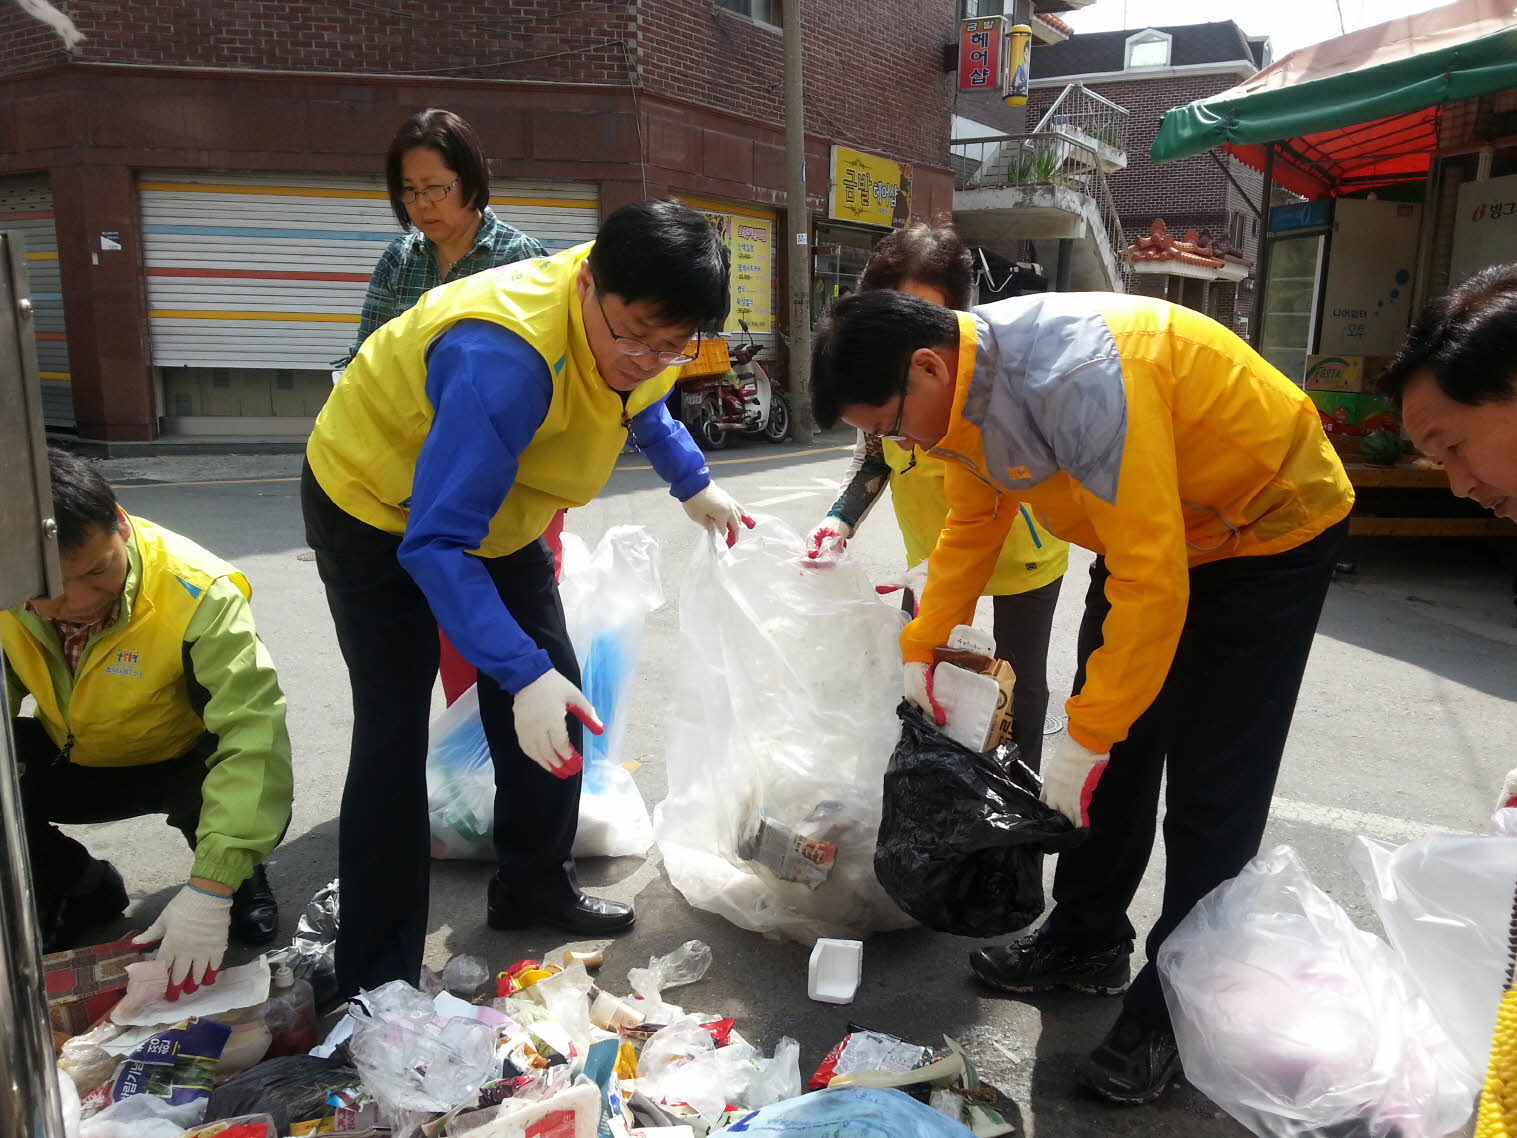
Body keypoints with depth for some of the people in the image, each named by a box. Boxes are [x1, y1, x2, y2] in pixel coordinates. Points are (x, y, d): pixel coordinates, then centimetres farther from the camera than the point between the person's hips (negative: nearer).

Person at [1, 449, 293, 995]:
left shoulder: (197, 592, -33)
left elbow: (252, 730, -40)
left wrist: (210, 890, -45)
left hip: (185, 761, -4)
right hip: (69, 760, 4)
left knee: (258, 801, -35)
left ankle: (238, 882, 4)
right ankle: (78, 890, 8)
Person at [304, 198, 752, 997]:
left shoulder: (641, 327, -15)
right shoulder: (502, 358, -41)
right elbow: (437, 543, -41)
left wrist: (695, 486, 6)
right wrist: (523, 672, -47)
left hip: (494, 509, 7)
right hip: (375, 505, -7)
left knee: (554, 698, 6)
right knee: (395, 730, -10)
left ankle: (534, 885, 26)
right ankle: (375, 979, 4)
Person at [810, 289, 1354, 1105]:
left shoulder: (1078, 380, -37)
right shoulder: (963, 385, -9)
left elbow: (1149, 580, -35)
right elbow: (971, 527, 7)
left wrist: (1086, 737, -28)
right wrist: (921, 649, 6)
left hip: (1271, 527, -8)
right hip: (1147, 531, 8)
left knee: (1211, 789, -5)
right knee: (1113, 749, 12)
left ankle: (1176, 1007, 11)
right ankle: (1086, 941, 29)